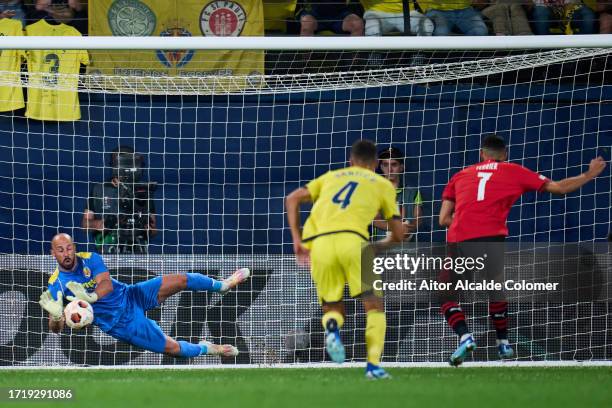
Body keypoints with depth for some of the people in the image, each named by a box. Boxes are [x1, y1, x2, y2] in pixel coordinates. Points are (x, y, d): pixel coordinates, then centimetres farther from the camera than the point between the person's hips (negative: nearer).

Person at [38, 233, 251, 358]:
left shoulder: (89, 259, -8)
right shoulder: (56, 285, -15)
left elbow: (107, 285, -22)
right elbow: (56, 328, -17)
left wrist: (90, 296, -41)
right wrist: (55, 314, -41)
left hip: (132, 296, 3)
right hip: (120, 324, -3)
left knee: (181, 280, -4)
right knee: (173, 348, -7)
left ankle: (222, 285, 26)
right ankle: (205, 348, 25)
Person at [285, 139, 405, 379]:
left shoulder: (331, 177, 29)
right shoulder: (383, 184, 22)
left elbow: (292, 199, 20)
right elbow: (398, 235, 21)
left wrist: (297, 240, 17)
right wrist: (378, 248, 41)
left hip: (319, 242, 3)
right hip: (352, 240, -3)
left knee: (332, 308, 17)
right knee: (374, 305, 10)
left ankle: (332, 327, -19)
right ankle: (373, 364, -8)